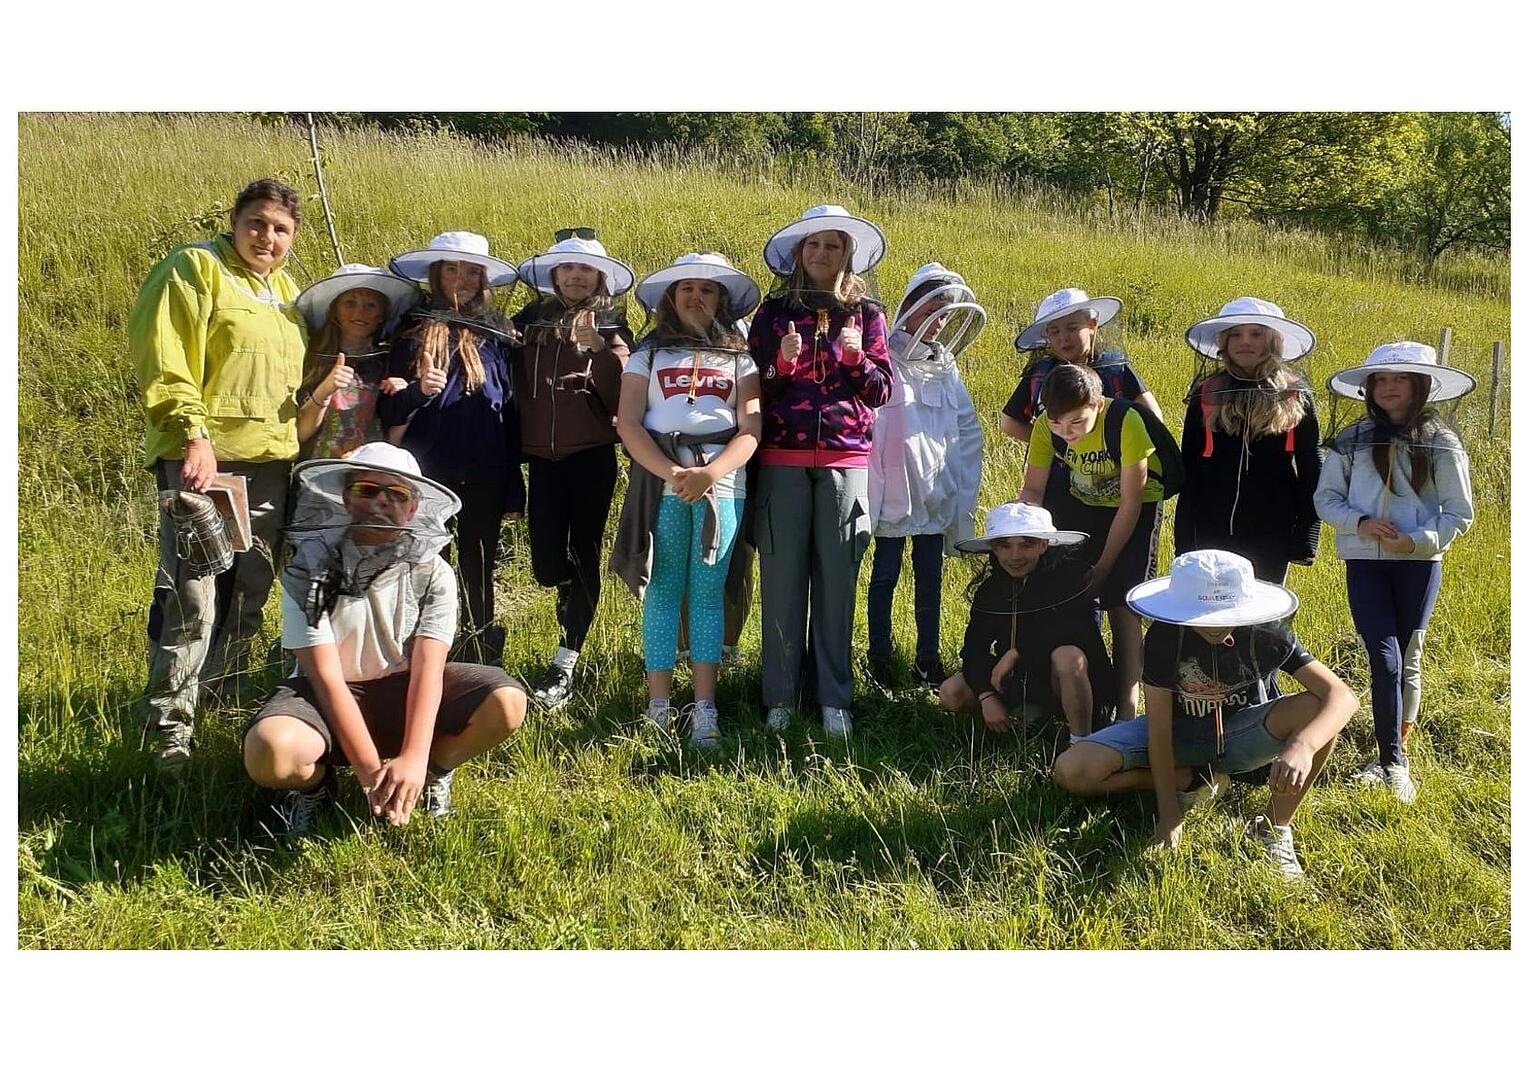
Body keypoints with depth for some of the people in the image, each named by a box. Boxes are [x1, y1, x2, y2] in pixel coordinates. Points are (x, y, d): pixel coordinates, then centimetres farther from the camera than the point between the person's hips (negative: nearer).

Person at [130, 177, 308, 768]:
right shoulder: (194, 268, -5)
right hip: (203, 459, -8)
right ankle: (170, 724, -4)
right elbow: (163, 363, -14)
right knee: (191, 597, -11)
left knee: (249, 591, 14)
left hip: (269, 460, 8)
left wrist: (296, 440, 18)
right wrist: (194, 435, -22)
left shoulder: (284, 288, 18)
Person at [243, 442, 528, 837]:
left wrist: (413, 759, -32)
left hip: (402, 688, 2)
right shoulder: (309, 569, -16)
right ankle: (315, 782, 2)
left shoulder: (432, 573, -9)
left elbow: (427, 669, -18)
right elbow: (328, 678, -20)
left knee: (508, 703, -23)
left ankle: (432, 771, 6)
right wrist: (371, 771, -27)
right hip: (328, 697, -2)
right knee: (270, 753, -36)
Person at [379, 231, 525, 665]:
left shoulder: (499, 334, 9)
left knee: (478, 572, 8)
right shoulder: (414, 329, 6)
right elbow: (389, 410, 4)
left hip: (485, 477, 1)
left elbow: (512, 413, 10)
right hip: (425, 473, -1)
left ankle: (482, 660, 17)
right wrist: (419, 390, -19)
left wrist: (514, 490, 7)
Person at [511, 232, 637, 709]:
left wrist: (598, 348, -20)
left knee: (585, 554, -1)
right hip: (544, 455, 2)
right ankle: (574, 599, 34)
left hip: (592, 454, -2)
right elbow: (516, 382, 16)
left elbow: (623, 393, -9)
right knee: (546, 562, -2)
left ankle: (566, 662, 5)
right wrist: (517, 443, 2)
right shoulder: (532, 319, 10)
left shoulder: (611, 325, 4)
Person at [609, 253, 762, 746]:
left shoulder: (740, 357, 14)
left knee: (707, 592, -2)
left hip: (721, 482, 0)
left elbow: (750, 428, 2)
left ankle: (705, 708, -1)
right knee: (662, 591, -2)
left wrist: (709, 474, -15)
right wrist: (671, 473, -13)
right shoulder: (649, 352, 13)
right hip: (659, 481, 0)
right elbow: (627, 422, 2)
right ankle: (659, 707, 1)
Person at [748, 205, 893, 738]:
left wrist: (857, 359, -10)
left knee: (837, 578, 1)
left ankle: (834, 698, 9)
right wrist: (781, 364, -12)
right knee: (781, 578, 1)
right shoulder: (774, 311, 8)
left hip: (844, 461, 0)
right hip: (782, 460, 0)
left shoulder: (865, 312, 10)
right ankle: (779, 696, 10)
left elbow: (882, 391, 9)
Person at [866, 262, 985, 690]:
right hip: (894, 489, -5)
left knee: (930, 577, 10)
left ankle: (928, 658, 18)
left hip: (937, 490, 5)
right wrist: (870, 487, -17)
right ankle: (880, 656, 13)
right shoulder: (885, 360, -6)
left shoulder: (946, 366, 11)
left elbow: (967, 430, 13)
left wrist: (964, 490, 7)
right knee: (886, 574, 5)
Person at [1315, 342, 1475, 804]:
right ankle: (1392, 761, -4)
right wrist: (1360, 522, -13)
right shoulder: (1351, 441, 5)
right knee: (1385, 659, -11)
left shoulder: (1442, 444, 1)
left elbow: (1459, 513, 1)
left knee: (1408, 661, 8)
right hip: (1364, 561, 0)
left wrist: (1418, 540, -15)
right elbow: (1325, 497, 6)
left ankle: (1394, 757, 21)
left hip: (1418, 562, 0)